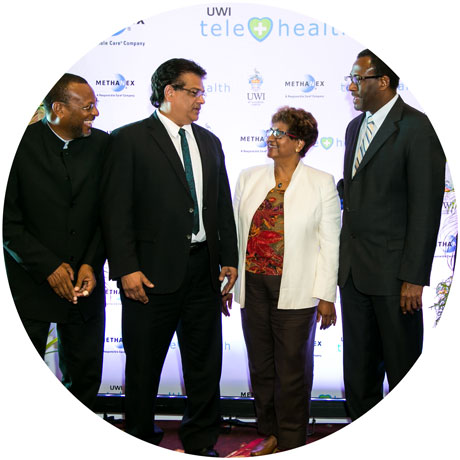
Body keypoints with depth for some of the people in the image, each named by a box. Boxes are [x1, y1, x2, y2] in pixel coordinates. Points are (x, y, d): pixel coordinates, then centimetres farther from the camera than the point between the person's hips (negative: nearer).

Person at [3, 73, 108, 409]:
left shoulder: (101, 144, 2)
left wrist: (91, 264, -7)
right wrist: (48, 267, -14)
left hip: (84, 280, 3)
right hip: (29, 282, -3)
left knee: (85, 374, 12)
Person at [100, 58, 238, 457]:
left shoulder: (210, 142, 14)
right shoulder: (129, 139, -4)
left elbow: (223, 205, 15)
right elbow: (116, 210, -9)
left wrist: (229, 258, 9)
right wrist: (126, 269, -15)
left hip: (204, 269, 5)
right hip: (154, 271, -5)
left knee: (205, 361, 13)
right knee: (144, 364, 9)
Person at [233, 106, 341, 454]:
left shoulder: (322, 184, -4)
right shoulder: (249, 178, 6)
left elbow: (330, 243, -4)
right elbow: (235, 231, 9)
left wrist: (327, 296, -6)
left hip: (295, 290, -4)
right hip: (253, 286, 4)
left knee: (293, 368, 8)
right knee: (261, 365, 14)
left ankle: (291, 442, 24)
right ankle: (269, 434, 32)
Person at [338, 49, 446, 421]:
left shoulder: (416, 127, -11)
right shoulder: (355, 127, 15)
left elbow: (425, 208, -14)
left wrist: (414, 278, -17)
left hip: (393, 271, -7)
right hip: (353, 268, 7)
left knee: (401, 366, 7)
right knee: (358, 369, 15)